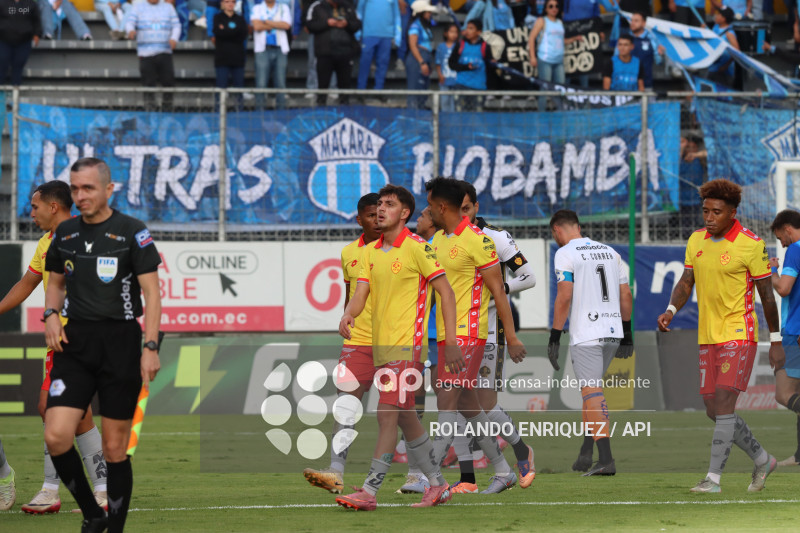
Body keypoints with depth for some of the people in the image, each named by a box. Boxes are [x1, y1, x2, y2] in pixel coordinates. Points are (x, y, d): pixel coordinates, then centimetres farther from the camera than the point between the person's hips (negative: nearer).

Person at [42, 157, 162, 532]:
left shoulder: (132, 232, -5)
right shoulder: (65, 232, 9)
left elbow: (151, 292, -6)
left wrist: (150, 347, -15)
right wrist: (51, 314, 2)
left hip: (120, 343, -3)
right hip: (74, 345, 4)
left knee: (114, 448, 1)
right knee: (56, 437, -12)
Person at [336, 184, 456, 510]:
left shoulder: (417, 248, -8)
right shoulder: (371, 252, 13)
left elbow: (446, 292, -8)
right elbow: (362, 292, 5)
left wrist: (451, 342, -13)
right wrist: (348, 315, -18)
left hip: (407, 345, -8)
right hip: (381, 346, 8)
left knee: (388, 415, -13)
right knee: (405, 418, 13)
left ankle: (369, 492, -16)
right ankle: (437, 486, 24)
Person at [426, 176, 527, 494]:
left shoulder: (477, 240, -12)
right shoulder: (438, 239, 14)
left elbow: (498, 291, -11)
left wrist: (511, 337, -13)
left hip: (468, 332, -9)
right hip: (445, 333, 9)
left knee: (447, 401, -13)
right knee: (466, 404, 10)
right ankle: (502, 472, 19)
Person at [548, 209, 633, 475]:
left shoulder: (565, 254, -5)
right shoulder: (609, 251, 15)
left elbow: (564, 297, -14)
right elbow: (626, 295, 14)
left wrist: (554, 337, -11)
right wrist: (627, 334, 20)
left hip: (586, 334, -7)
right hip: (613, 332, 7)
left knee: (592, 393, -8)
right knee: (591, 390, 19)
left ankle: (606, 459, -17)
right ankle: (585, 453, 18)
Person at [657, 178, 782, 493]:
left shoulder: (751, 244, -10)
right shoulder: (696, 241, 7)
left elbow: (766, 294, -5)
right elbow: (686, 282, 14)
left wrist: (775, 342, -2)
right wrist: (671, 310, -7)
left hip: (739, 334, -7)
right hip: (708, 337, 7)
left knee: (723, 402, -17)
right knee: (714, 411, 9)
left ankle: (713, 478, -16)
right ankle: (762, 460, 28)